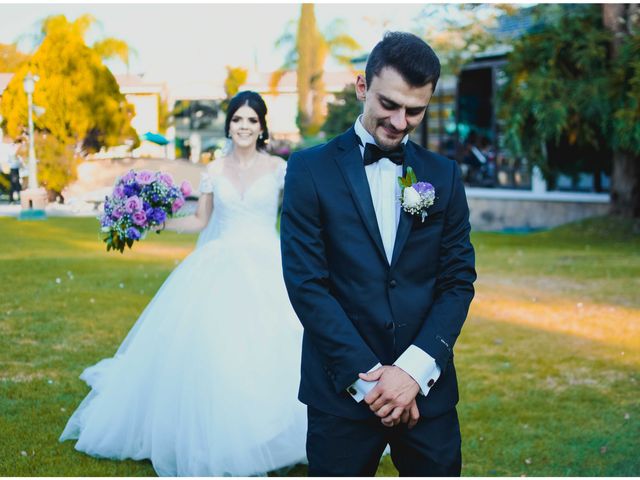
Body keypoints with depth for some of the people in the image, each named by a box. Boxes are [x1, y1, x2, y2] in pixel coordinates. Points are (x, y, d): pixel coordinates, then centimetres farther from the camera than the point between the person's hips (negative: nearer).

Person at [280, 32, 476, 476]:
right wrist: (366, 376, -12)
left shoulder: (443, 176, 7)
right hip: (342, 390, -2)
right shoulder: (311, 170, -2)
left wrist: (414, 369, -10)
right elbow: (306, 283, -8)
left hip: (427, 388, 2)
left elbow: (459, 279, 3)